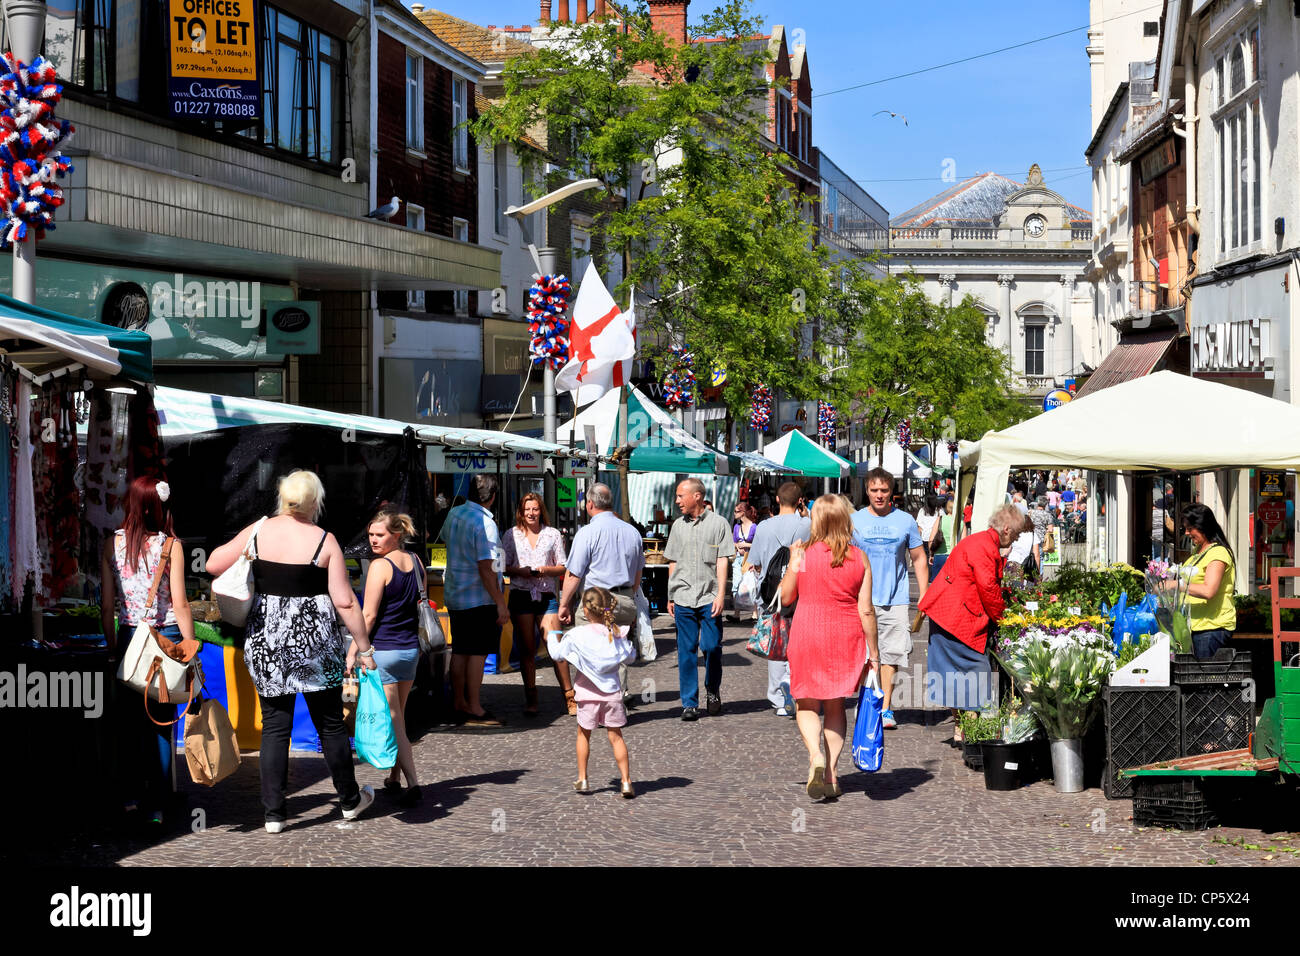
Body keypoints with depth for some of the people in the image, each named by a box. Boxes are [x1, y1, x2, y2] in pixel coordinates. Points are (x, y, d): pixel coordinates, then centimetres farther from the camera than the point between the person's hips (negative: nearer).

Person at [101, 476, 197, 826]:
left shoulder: (114, 544, -1)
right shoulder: (170, 545, -7)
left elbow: (107, 604, 0)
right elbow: (180, 604, -9)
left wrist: (112, 647, 9)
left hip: (129, 637, 2)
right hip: (166, 636, -2)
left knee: (131, 720, 13)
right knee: (162, 723, 4)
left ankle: (133, 793, 14)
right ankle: (156, 806, 5)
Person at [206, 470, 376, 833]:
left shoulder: (258, 533, -2)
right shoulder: (324, 541, -8)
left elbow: (213, 564, 4)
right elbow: (345, 602, -9)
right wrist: (364, 647, -1)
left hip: (265, 639, 2)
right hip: (314, 638, -2)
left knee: (274, 726, 8)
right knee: (331, 723, 12)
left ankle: (273, 813, 6)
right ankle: (350, 800, 26)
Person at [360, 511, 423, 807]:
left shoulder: (380, 566, -14)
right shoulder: (415, 562, 7)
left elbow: (368, 615, -15)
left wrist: (353, 652, -10)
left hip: (383, 650, -7)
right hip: (410, 649, 7)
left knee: (391, 721, -3)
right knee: (398, 717, 17)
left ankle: (412, 783, -11)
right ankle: (394, 779, 24)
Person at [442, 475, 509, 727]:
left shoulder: (454, 513, 5)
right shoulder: (485, 523, -19)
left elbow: (445, 536, 28)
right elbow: (485, 568, -22)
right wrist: (500, 602, -18)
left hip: (453, 596, 8)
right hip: (479, 599, -8)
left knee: (460, 650, 13)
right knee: (477, 652, -3)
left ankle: (458, 704, 20)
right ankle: (473, 709, -2)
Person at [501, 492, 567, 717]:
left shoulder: (553, 534, 8)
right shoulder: (512, 535, 8)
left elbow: (562, 567, 9)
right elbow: (504, 566, 9)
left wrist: (546, 570, -10)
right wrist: (519, 571, -10)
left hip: (547, 595, -1)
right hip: (521, 595, 1)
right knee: (527, 649, 2)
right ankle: (531, 700, 9)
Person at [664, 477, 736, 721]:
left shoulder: (718, 524, 2)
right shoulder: (678, 526, 14)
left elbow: (722, 561, -1)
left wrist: (720, 595, -9)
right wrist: (670, 597, 13)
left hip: (709, 598, -3)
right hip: (683, 598, 3)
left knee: (712, 646, -4)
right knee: (686, 651, 1)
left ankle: (712, 691, 20)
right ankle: (689, 703, 5)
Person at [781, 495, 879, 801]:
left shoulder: (803, 554, -8)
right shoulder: (859, 558, -3)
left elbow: (786, 596, 3)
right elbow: (866, 610, -3)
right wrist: (873, 651, 5)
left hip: (807, 637, -2)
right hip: (846, 638, 2)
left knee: (807, 705, 9)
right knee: (835, 707, 15)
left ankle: (816, 756, -17)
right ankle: (831, 774, 10)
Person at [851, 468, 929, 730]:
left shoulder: (905, 521, 5)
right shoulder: (854, 521, 5)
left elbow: (919, 559, 12)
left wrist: (924, 597, 6)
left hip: (896, 600, 0)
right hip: (862, 599, 0)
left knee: (892, 654, -4)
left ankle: (886, 708, 4)